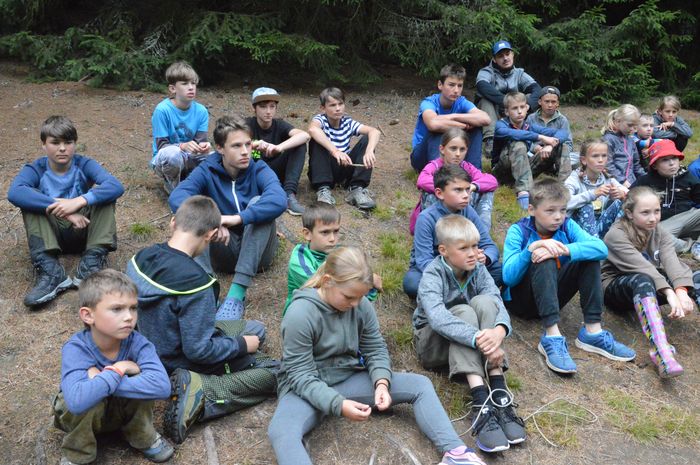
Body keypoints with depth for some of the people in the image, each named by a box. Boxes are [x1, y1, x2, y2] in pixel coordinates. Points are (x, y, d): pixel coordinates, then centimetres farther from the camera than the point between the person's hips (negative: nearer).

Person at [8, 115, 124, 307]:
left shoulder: (84, 165, -7)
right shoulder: (36, 169, -8)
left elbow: (116, 186, -27)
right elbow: (14, 192, -32)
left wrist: (79, 201, -40)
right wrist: (60, 208, -40)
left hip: (83, 230, 0)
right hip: (50, 234, 0)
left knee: (104, 195, -21)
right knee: (31, 199, -24)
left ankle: (91, 265, -32)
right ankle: (50, 271, -37)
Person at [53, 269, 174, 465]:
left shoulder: (137, 343, -25)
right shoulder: (75, 348, -31)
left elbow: (162, 386, -42)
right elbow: (77, 401, -49)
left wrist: (101, 379, -41)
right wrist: (117, 370, -38)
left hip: (121, 410, 2)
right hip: (83, 416, -2)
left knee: (140, 378, -27)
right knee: (86, 401, -35)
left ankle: (142, 437, 0)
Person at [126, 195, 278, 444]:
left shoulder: (142, 257, -10)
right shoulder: (194, 282, -34)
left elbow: (150, 313, 7)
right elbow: (199, 350, -29)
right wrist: (242, 345, -12)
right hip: (183, 363, -8)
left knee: (256, 329, 20)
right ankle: (200, 393, -15)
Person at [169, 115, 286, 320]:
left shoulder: (259, 170, -8)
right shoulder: (207, 171, -4)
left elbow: (279, 200, -30)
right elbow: (177, 197, -24)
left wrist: (238, 218, -42)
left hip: (257, 251, -1)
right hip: (224, 248, 1)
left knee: (258, 203, -28)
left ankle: (238, 293, -40)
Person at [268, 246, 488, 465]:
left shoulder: (362, 305, -7)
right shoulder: (300, 314, -22)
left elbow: (376, 350, 1)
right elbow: (301, 376, -21)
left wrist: (381, 383, -19)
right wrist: (338, 404, -33)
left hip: (348, 379, 5)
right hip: (306, 387, -5)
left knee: (419, 385, -6)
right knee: (280, 430, -38)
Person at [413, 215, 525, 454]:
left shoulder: (478, 269, -7)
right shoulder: (432, 275, -22)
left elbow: (497, 303, -23)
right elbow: (437, 318, -40)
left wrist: (499, 331, -46)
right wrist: (478, 339, -52)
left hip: (469, 342, 4)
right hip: (433, 341, -4)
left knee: (484, 302, -25)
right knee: (463, 312, -33)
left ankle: (499, 392, -33)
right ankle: (480, 401, -44)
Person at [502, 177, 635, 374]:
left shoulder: (567, 226, -4)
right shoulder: (518, 231, -13)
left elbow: (601, 248, -22)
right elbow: (508, 278, -24)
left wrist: (564, 250, -35)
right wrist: (531, 248, -35)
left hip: (553, 296, 4)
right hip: (521, 300, -4)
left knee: (589, 257, -14)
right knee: (545, 260, -31)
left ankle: (592, 330, -19)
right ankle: (552, 337, -38)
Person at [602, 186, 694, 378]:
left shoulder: (660, 233, 1)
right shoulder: (616, 235, -16)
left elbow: (671, 261, -18)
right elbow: (641, 266, -30)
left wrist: (681, 291, -37)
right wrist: (669, 293, -43)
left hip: (650, 285, 7)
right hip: (616, 286, -6)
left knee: (688, 278, -18)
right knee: (642, 280, -40)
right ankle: (661, 352, -56)